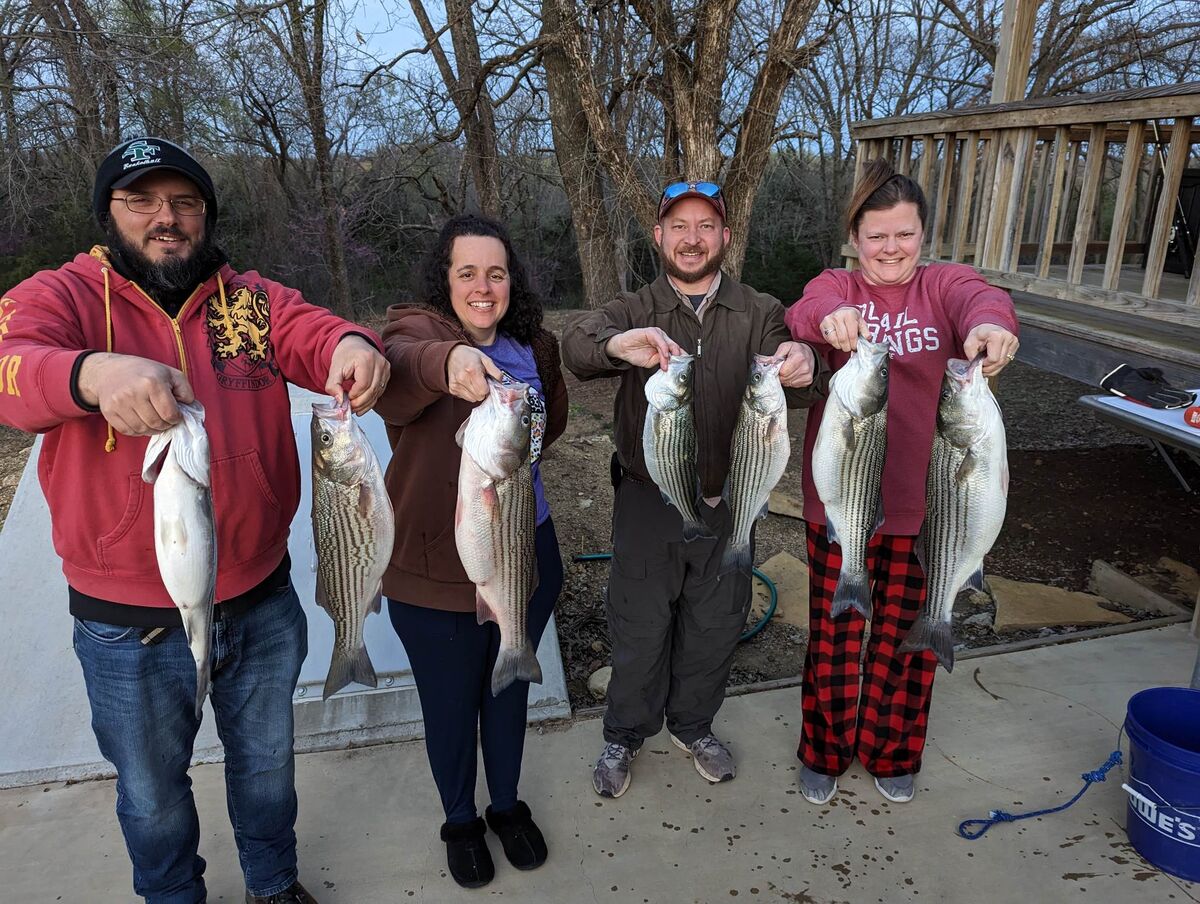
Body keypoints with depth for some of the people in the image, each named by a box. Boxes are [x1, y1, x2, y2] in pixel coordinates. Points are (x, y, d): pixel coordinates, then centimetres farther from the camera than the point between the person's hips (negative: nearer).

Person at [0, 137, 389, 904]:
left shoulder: (253, 300, 0)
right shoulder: (63, 295, -7)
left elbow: (316, 333, -15)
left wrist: (351, 346, -41)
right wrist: (93, 373, -49)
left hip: (262, 601, 2)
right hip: (129, 624, -2)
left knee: (268, 762, 23)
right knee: (153, 791, 20)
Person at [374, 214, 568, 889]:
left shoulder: (535, 346, 2)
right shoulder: (420, 328, -13)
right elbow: (396, 370, -39)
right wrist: (446, 361, -60)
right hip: (437, 562, -4)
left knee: (510, 689, 22)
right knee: (451, 702, 15)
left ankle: (508, 805, 47)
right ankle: (460, 820, 42)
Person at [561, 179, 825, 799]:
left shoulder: (759, 314, -1)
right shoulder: (635, 311, -4)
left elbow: (792, 395, -16)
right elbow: (577, 344, -25)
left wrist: (802, 368, -41)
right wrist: (618, 345, -49)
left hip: (728, 504, 2)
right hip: (648, 504, -1)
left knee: (715, 625, 18)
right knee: (639, 628, 12)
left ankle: (693, 724, 44)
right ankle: (624, 736, 37)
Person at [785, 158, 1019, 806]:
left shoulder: (943, 284, 2)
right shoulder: (836, 287, 2)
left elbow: (980, 298, -21)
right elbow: (807, 310, -22)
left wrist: (989, 323, -46)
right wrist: (831, 317, -46)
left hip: (923, 502, 1)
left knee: (905, 636, 16)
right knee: (833, 634, 11)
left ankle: (891, 752, 41)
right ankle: (824, 751, 35)